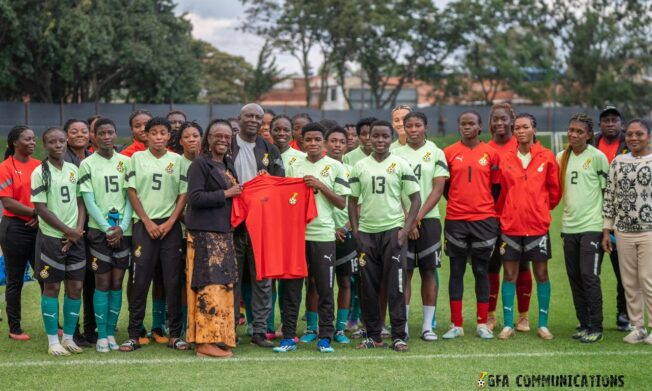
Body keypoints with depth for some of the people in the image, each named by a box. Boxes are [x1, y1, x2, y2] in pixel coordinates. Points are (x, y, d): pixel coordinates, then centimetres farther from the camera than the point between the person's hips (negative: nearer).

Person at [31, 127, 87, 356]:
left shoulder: (74, 170, 10)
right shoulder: (40, 172, -5)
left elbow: (80, 202, 12)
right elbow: (41, 208, -9)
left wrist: (78, 230, -3)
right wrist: (68, 231, -10)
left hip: (75, 238, 5)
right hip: (51, 238, -5)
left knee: (75, 287, 5)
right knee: (51, 287, 0)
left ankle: (68, 338, 15)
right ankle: (53, 342, 7)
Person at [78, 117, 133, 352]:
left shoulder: (125, 162, 7)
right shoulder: (87, 164, 0)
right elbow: (89, 201, -4)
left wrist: (122, 227, -7)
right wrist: (108, 229, -11)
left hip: (123, 231, 2)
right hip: (99, 230, -2)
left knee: (117, 283, 5)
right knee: (102, 283, -2)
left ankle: (111, 333, 12)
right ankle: (101, 335, 4)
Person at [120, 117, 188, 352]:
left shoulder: (177, 160, 9)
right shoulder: (137, 158, 6)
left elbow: (183, 194, 6)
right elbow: (131, 192, 3)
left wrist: (170, 222, -5)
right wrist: (147, 222, -6)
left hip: (170, 225, 1)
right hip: (144, 224, -1)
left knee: (173, 280, 1)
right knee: (140, 280, -3)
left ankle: (175, 335, 7)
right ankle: (134, 335, 3)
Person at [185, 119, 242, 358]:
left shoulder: (228, 165, 18)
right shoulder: (200, 164, -7)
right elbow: (195, 197, -17)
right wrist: (226, 194, -14)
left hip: (223, 232, 8)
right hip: (204, 233, -8)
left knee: (224, 285, 8)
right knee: (210, 285, -10)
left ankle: (220, 338, 13)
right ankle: (206, 341, -7)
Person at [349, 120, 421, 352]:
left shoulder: (400, 165, 1)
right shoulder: (360, 167, 8)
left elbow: (416, 199, 1)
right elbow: (353, 200, 12)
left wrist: (406, 229, -8)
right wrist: (355, 231, 2)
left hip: (393, 230, -3)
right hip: (366, 232, 3)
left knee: (396, 285, -4)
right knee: (368, 287, 5)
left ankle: (399, 336, 3)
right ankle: (373, 335, 15)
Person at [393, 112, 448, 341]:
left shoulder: (436, 153, 4)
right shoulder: (396, 153, 6)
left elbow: (438, 189, -2)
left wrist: (418, 216, -10)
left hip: (428, 219, 0)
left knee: (429, 271, 2)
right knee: (404, 272, 0)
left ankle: (428, 325, 8)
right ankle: (402, 324, 5)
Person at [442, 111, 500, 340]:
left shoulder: (490, 154, 4)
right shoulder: (449, 153, 3)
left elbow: (496, 187, 10)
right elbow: (444, 185, 11)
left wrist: (490, 210, 7)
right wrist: (458, 203, 10)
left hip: (484, 220, 0)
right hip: (455, 220, 0)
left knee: (481, 271, 5)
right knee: (456, 271, 3)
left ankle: (482, 324, 11)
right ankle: (456, 325, 8)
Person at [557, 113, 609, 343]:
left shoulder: (597, 157, -4)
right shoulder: (562, 158, 11)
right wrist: (565, 223, 15)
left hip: (592, 226, -6)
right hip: (569, 227, 6)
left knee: (589, 276, -9)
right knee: (575, 277, 7)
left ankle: (596, 327, -2)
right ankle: (584, 325, 16)